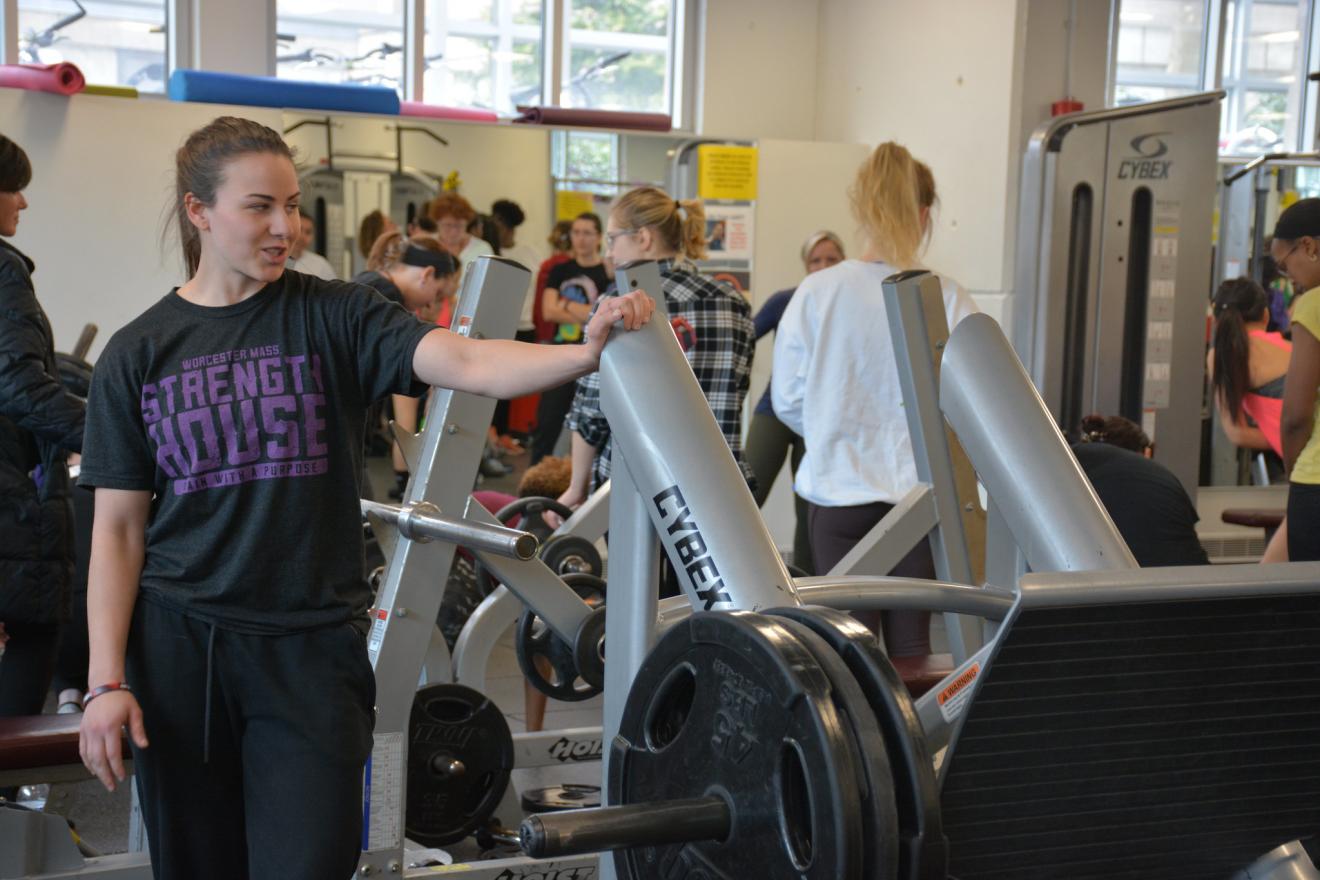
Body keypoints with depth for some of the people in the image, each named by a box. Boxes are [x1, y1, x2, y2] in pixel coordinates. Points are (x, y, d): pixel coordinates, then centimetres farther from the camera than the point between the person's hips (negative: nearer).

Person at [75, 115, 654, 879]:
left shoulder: (334, 317, -2)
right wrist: (106, 680, -4)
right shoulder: (139, 354, 1)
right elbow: (119, 530, 2)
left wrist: (585, 353, -37)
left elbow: (466, 363, -19)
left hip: (314, 644, -1)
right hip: (178, 644, 1)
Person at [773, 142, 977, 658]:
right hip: (920, 490, 0)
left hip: (839, 487, 0)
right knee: (911, 644, 9)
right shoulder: (949, 301, -8)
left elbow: (787, 400, 0)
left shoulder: (817, 293, -6)